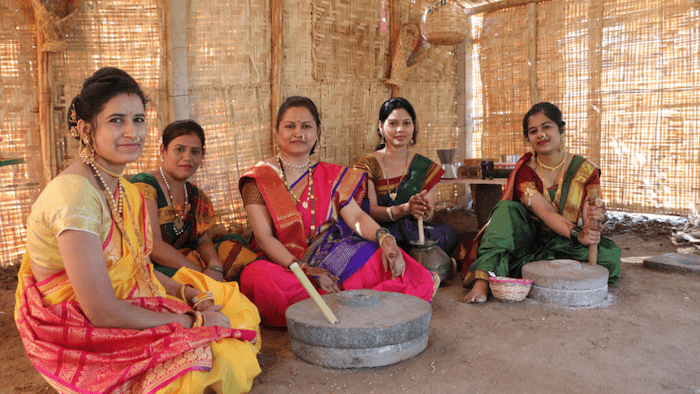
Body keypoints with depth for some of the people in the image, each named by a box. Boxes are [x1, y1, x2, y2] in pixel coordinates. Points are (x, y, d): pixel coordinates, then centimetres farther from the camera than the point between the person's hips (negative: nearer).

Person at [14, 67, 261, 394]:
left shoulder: (120, 188, 4)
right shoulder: (75, 194, -25)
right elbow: (102, 312, -26)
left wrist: (191, 294, -6)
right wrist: (192, 321, -17)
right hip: (82, 339, -9)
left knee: (235, 306, 6)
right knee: (210, 357, -22)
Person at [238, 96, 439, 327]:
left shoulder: (330, 176, 10)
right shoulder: (259, 179, -3)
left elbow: (356, 216, -2)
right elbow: (264, 238, -11)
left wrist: (385, 239, -23)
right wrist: (306, 271, -23)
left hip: (328, 257, 2)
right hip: (282, 263, -2)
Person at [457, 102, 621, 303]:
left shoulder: (586, 170, -4)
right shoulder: (524, 171, -6)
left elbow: (589, 220, -10)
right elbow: (545, 213, -20)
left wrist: (596, 218, -36)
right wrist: (577, 234, -36)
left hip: (565, 246, 1)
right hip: (532, 239, -1)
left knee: (610, 254, -27)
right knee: (506, 209, -26)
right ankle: (483, 279, -41)